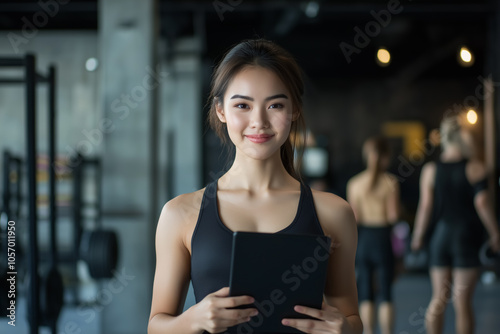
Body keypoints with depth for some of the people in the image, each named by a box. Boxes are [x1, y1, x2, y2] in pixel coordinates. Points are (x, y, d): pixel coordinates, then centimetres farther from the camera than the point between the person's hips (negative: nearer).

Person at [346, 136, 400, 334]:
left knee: (365, 294, 9)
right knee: (385, 293, 5)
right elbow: (393, 216, -12)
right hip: (383, 238, -2)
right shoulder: (391, 182, -8)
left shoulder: (354, 183, -1)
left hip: (362, 238, 2)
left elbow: (354, 217, -2)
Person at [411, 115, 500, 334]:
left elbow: (425, 206, -2)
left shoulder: (430, 170, 0)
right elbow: (482, 203, -11)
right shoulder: (475, 168, -6)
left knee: (439, 298, 9)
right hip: (467, 237, -2)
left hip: (440, 234, 2)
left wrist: (418, 236, 8)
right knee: (462, 301, 0)